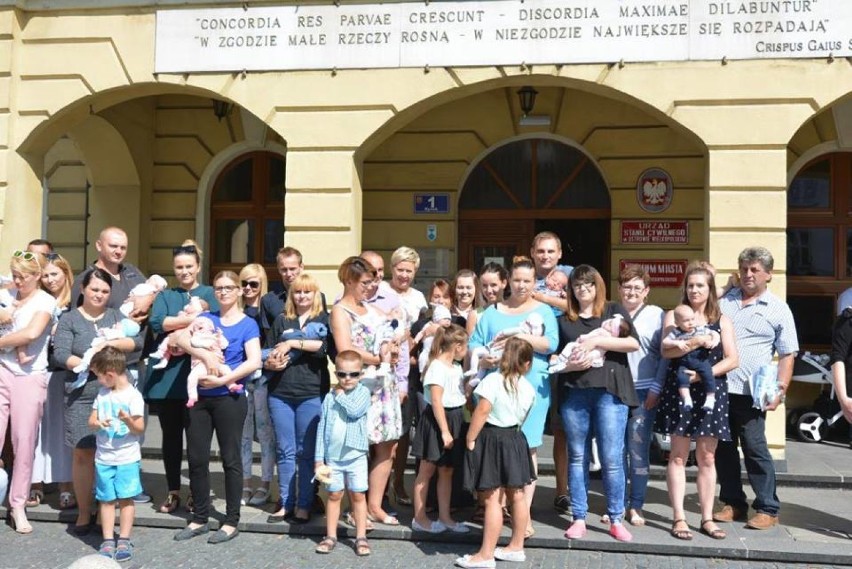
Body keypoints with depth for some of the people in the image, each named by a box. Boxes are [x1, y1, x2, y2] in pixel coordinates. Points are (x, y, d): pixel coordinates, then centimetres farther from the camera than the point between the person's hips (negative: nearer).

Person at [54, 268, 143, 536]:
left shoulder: (116, 316, 13)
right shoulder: (69, 319, 7)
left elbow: (138, 341, 0)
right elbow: (60, 354, -4)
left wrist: (113, 343, -16)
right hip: (82, 396, -1)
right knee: (83, 453, 0)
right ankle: (84, 513, 13)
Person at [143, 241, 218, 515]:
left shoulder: (209, 294, 8)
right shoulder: (165, 295, 14)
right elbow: (156, 322, -6)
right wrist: (193, 318, -16)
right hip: (167, 376, 2)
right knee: (170, 435, 9)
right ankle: (173, 491, 18)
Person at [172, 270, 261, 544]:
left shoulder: (248, 324, 0)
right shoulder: (206, 318, 10)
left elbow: (254, 362, -13)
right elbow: (180, 337, -7)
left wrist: (222, 380, -18)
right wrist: (206, 354, -20)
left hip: (229, 398, -4)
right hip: (199, 397, 4)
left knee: (230, 459, 3)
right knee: (196, 458, 8)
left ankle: (232, 521, 14)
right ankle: (200, 518, 22)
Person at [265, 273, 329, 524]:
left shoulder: (323, 319, 6)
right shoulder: (281, 320, 13)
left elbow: (324, 345, -14)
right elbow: (267, 354, 14)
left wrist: (291, 343, -14)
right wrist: (271, 363, -8)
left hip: (312, 394, -3)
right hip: (280, 394, 3)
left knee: (306, 452, 2)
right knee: (285, 451, 7)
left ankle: (304, 505, 9)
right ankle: (285, 503, 16)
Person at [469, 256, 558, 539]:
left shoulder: (543, 311, 10)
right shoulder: (492, 312, 14)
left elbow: (551, 343, -5)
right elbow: (474, 344, 6)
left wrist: (521, 337, -17)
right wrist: (483, 360, -14)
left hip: (532, 387, -1)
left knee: (528, 447, -2)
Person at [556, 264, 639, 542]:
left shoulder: (614, 311, 9)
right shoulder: (563, 320, 15)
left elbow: (633, 343, -5)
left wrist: (596, 341, -12)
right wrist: (570, 364, -9)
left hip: (609, 391, -2)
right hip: (574, 393, 2)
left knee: (612, 458, -3)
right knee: (577, 457, 6)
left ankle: (616, 520, 9)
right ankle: (579, 519, 13)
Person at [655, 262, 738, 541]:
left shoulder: (722, 321, 9)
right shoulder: (674, 315, 5)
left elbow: (732, 360, 0)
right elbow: (666, 351, -10)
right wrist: (699, 342, -18)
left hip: (711, 392, 2)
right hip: (679, 391, -1)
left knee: (706, 457, 6)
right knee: (678, 456, 1)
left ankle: (707, 518, 14)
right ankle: (679, 518, 5)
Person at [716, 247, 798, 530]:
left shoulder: (778, 310, 3)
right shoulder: (723, 301, 12)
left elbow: (787, 355, 1)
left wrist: (780, 389, -8)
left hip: (750, 393, -4)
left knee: (754, 448, -2)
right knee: (723, 448, 9)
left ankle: (768, 509, 10)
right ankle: (733, 503, 21)